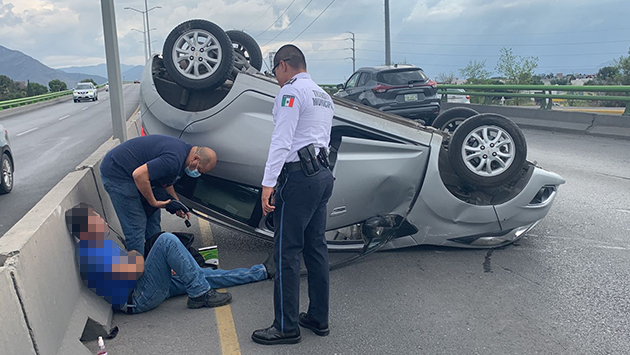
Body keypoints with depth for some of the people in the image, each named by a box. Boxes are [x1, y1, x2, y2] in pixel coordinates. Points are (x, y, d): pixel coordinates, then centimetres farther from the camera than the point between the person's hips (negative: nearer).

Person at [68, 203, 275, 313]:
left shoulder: (100, 243, 13)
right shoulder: (90, 255, -21)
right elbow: (135, 270, -26)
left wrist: (166, 265, 9)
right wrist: (136, 256, -2)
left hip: (146, 288, 10)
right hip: (140, 300, -10)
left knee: (204, 275, 10)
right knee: (167, 240, -23)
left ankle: (263, 271, 19)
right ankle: (200, 295, -16)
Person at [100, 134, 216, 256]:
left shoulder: (183, 149, 5)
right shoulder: (174, 159, -28)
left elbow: (166, 180, 20)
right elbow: (139, 175, -33)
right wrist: (153, 202, -21)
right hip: (116, 173, -10)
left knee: (152, 213, 15)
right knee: (136, 226, -9)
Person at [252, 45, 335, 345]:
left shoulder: (291, 91, -7)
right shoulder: (324, 96, 22)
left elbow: (282, 141, -17)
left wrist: (268, 184, -20)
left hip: (298, 176, -9)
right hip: (323, 175, 9)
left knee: (286, 253, -3)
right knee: (316, 248, 13)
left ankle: (286, 327, 5)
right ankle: (318, 318, 22)